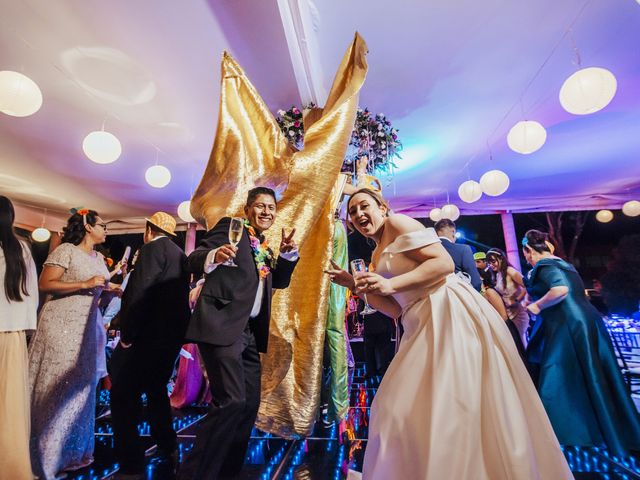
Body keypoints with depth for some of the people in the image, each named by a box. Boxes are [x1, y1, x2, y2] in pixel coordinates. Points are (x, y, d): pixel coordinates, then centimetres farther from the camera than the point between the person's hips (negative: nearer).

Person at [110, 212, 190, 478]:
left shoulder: (153, 247, -10)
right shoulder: (180, 255, 16)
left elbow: (139, 292, -20)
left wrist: (127, 335, -14)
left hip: (148, 335, -9)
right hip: (172, 335, 9)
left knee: (124, 397, 0)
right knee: (157, 390, 23)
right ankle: (167, 450, 34)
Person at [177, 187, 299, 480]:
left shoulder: (263, 250, 20)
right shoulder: (230, 226, -1)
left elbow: (279, 281, 19)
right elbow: (193, 261, -11)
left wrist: (288, 252, 2)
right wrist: (213, 255, -35)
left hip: (250, 332, 8)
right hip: (222, 326, -8)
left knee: (250, 404, 13)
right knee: (231, 402, -14)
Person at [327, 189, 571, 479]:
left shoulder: (397, 223, -3)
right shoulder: (377, 256, 21)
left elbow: (444, 262, -14)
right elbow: (396, 309, 15)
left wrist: (391, 285, -20)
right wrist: (356, 285, 9)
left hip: (449, 312, -9)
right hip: (424, 325, 9)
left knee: (450, 405, -5)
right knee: (408, 406, 13)